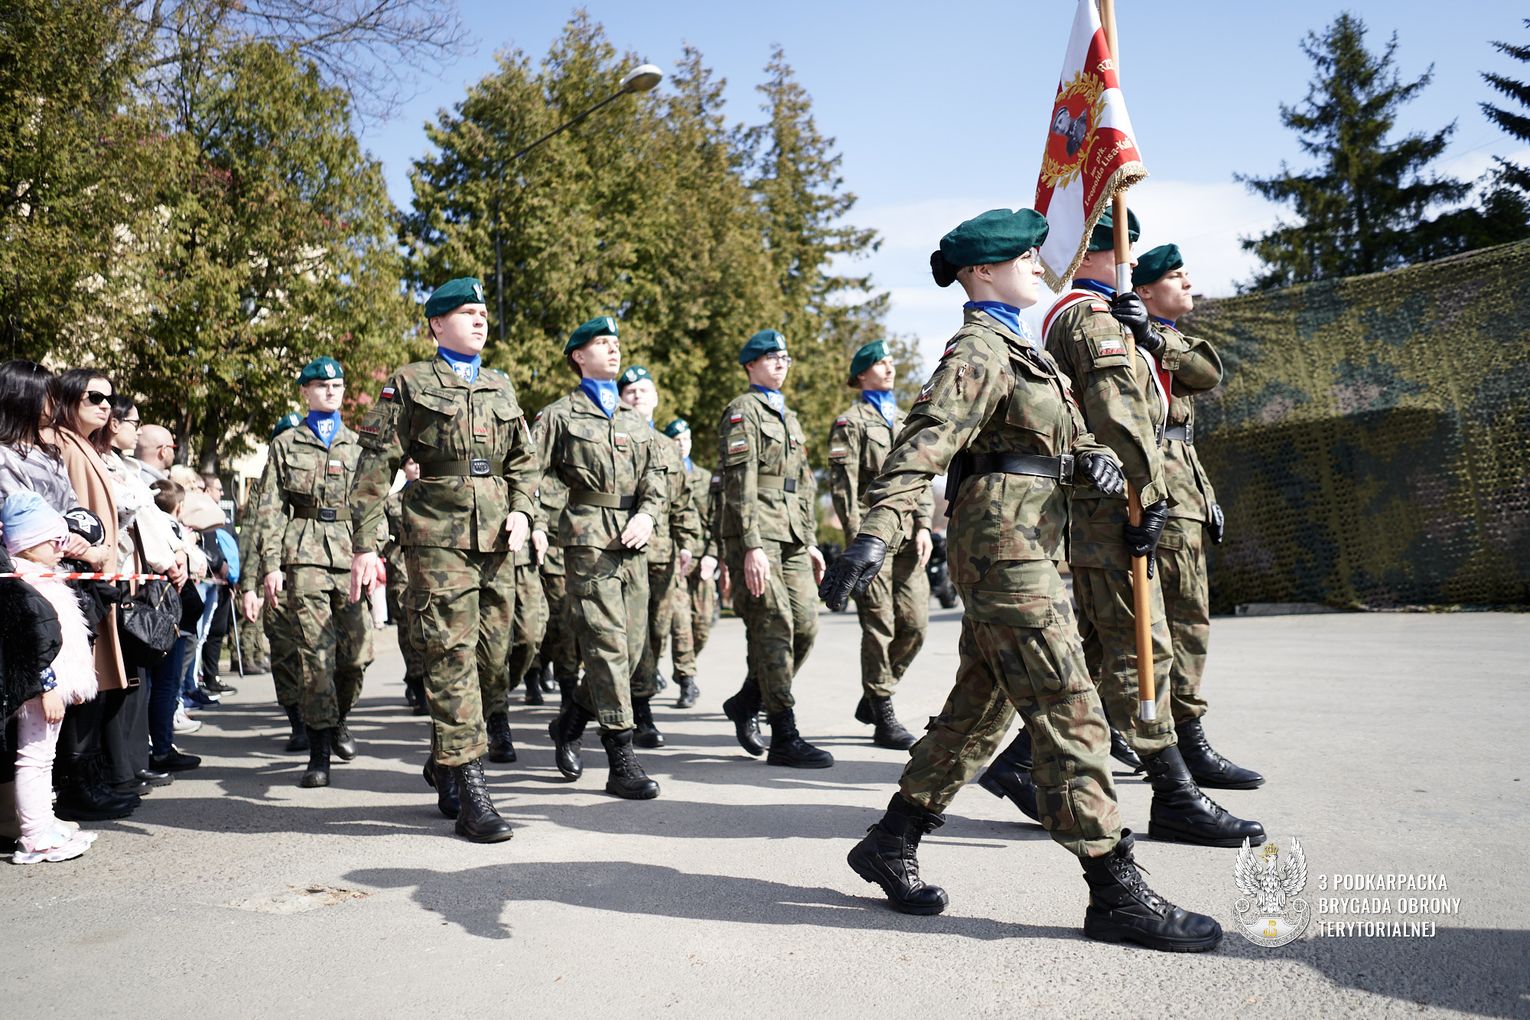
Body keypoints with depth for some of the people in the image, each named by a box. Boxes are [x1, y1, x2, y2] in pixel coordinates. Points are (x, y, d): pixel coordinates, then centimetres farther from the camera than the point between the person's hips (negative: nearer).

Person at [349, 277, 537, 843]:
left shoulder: (501, 387, 18)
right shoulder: (410, 384, 3)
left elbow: (524, 459, 23)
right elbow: (375, 468, 0)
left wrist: (520, 510, 4)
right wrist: (366, 545, -7)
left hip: (496, 541, 5)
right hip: (439, 538, -5)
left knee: (491, 655, 8)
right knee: (452, 656, -8)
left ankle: (444, 762, 29)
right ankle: (470, 793, -3)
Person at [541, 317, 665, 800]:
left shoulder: (635, 419, 21)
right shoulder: (560, 416, 5)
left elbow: (655, 474, 14)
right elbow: (533, 475, 0)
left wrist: (647, 514, -5)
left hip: (632, 541, 6)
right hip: (588, 538, -6)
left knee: (632, 645, 6)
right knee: (607, 645, -10)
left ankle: (568, 724, 28)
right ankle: (622, 762, -6)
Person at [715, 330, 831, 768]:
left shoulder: (789, 417, 23)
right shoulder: (742, 411, -3)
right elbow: (739, 482, -13)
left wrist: (810, 542, 19)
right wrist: (751, 546, -20)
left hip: (791, 537, 8)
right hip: (755, 534, -8)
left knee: (805, 625, 3)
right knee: (774, 628, -8)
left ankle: (745, 702, 20)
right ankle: (784, 738, -3)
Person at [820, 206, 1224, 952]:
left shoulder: (1017, 349, 21)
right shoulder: (978, 351, -10)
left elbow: (1067, 436, 20)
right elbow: (925, 442, -24)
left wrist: (1096, 459, -4)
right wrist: (875, 534, -37)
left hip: (1025, 553, 10)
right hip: (1006, 553, -10)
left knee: (978, 711, 15)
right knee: (1071, 720, -5)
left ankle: (890, 846, 24)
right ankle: (1118, 896, 5)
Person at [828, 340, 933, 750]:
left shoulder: (906, 420, 22)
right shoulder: (851, 421, 3)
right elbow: (843, 484, -5)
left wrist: (923, 525, 4)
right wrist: (858, 537, -12)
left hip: (909, 536, 6)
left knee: (915, 624, 3)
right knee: (880, 628, -5)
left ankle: (871, 699, 20)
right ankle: (884, 719, 4)